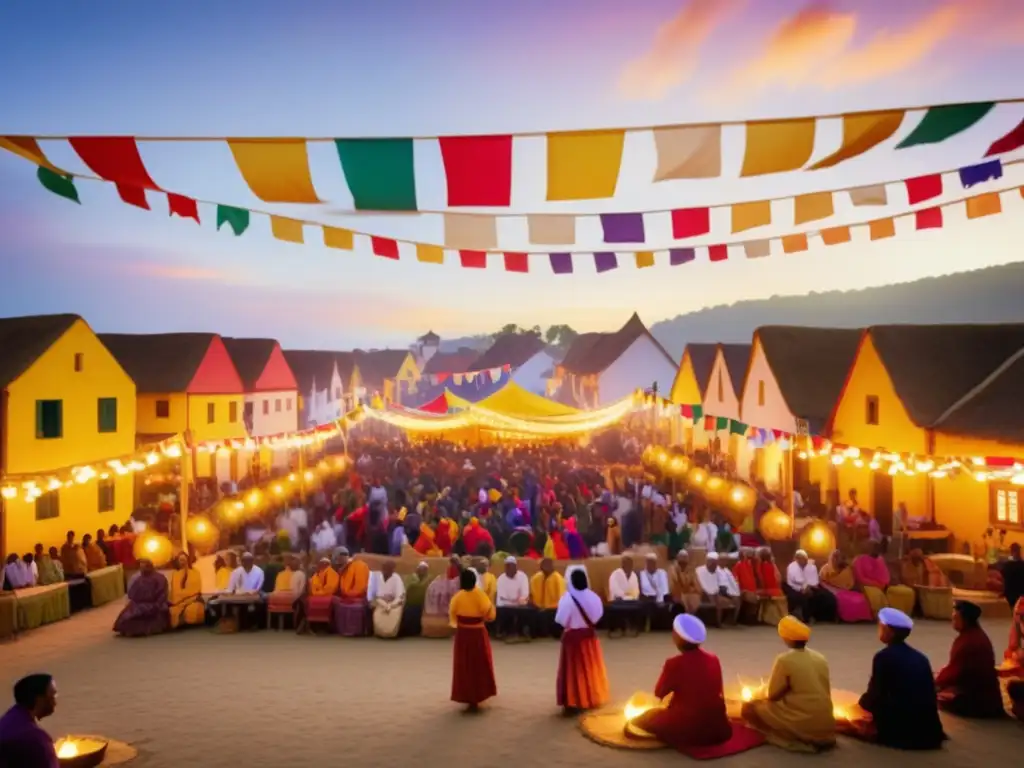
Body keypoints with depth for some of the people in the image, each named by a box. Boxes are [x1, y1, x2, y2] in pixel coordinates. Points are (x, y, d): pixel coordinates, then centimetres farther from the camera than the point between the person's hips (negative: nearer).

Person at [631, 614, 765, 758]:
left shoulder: (674, 663, -17)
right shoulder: (714, 659, 0)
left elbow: (659, 693, -3)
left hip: (687, 730, -5)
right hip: (717, 728, 5)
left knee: (646, 718, 15)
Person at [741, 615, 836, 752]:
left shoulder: (784, 660, -12)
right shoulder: (820, 658, 7)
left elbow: (772, 696, -7)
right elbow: (825, 692, 17)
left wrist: (762, 695, 16)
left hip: (803, 726, -7)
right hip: (826, 727, 7)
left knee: (748, 708, 4)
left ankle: (796, 740, -6)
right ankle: (818, 738, 8)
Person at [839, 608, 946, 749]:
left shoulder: (884, 656, -8)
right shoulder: (920, 657, 10)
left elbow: (874, 696, -7)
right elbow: (929, 695, 18)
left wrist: (861, 704, 15)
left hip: (900, 728, -6)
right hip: (929, 730, 6)